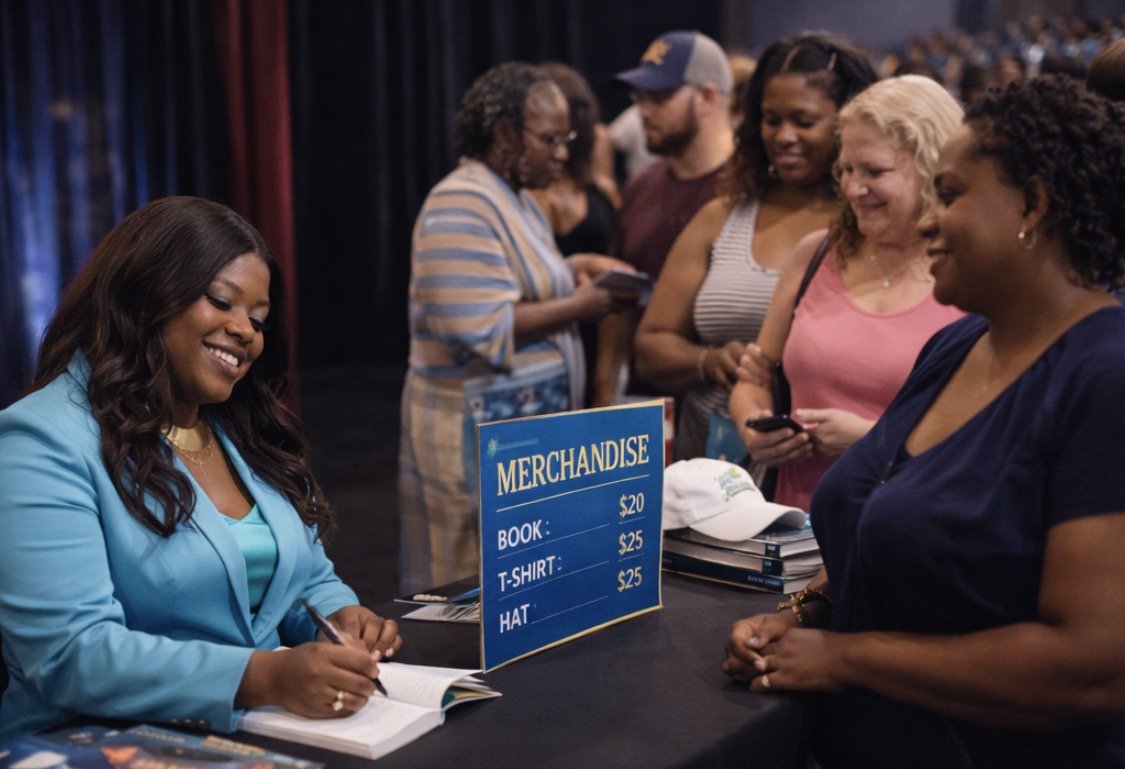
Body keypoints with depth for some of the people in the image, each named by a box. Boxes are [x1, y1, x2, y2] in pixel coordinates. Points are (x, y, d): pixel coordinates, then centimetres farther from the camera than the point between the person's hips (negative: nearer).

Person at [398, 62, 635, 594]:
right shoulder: (461, 206, -17)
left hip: (532, 427, 10)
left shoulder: (519, 200, 15)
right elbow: (480, 331, -25)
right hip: (481, 435, -10)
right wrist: (577, 307, -17)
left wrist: (574, 269, 7)